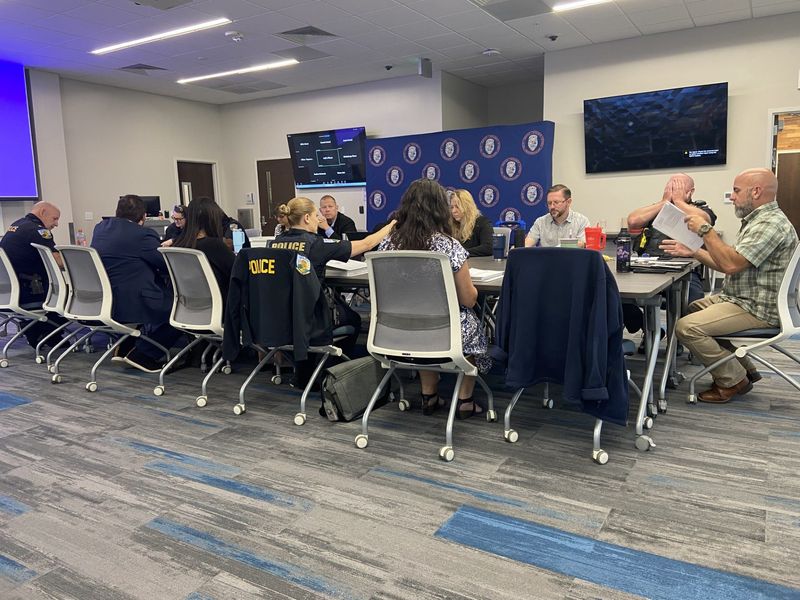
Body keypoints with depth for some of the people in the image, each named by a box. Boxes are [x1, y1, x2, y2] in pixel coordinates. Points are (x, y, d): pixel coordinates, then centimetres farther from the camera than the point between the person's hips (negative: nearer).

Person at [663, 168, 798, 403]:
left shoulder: (770, 223, -20)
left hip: (757, 309, -11)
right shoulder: (756, 220, 14)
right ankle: (743, 368, 22)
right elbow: (728, 263, 13)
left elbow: (731, 264, -29)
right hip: (741, 298, 11)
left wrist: (705, 230, -22)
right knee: (694, 309, 24)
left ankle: (734, 381, -3)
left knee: (687, 327, -21)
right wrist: (692, 251, 5)